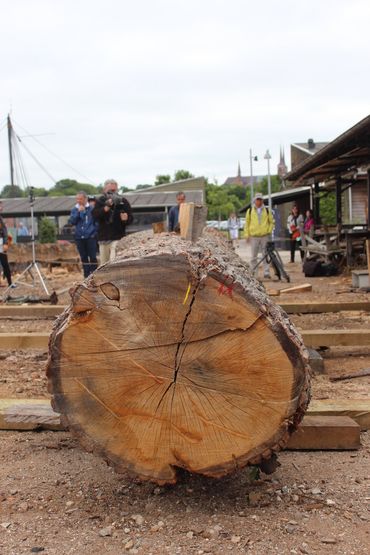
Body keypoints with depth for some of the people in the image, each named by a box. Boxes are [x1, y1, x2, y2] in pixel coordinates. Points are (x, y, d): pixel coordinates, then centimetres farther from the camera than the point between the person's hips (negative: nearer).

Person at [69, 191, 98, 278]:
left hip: (90, 237, -4)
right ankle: (87, 276, 18)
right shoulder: (74, 209, 8)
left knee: (92, 257, -5)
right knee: (83, 258, 10)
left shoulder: (92, 208, -4)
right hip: (79, 237, 4)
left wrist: (95, 231, -8)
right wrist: (78, 212, -11)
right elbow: (71, 222, -3)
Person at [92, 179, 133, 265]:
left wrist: (126, 219, -23)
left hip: (117, 238, -4)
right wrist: (106, 208, -23)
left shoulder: (123, 201, 2)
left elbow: (130, 218, 1)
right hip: (103, 239, 4)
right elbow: (94, 215, -9)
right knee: (104, 264, 13)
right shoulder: (100, 201, 7)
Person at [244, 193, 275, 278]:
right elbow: (246, 223, 8)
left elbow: (272, 222, 15)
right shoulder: (250, 211, 5)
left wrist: (269, 231, 2)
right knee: (254, 256, 5)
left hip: (265, 236, 1)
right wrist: (246, 235, 2)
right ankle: (252, 272, 13)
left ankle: (266, 273, 5)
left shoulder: (267, 210, 7)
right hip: (254, 236, 0)